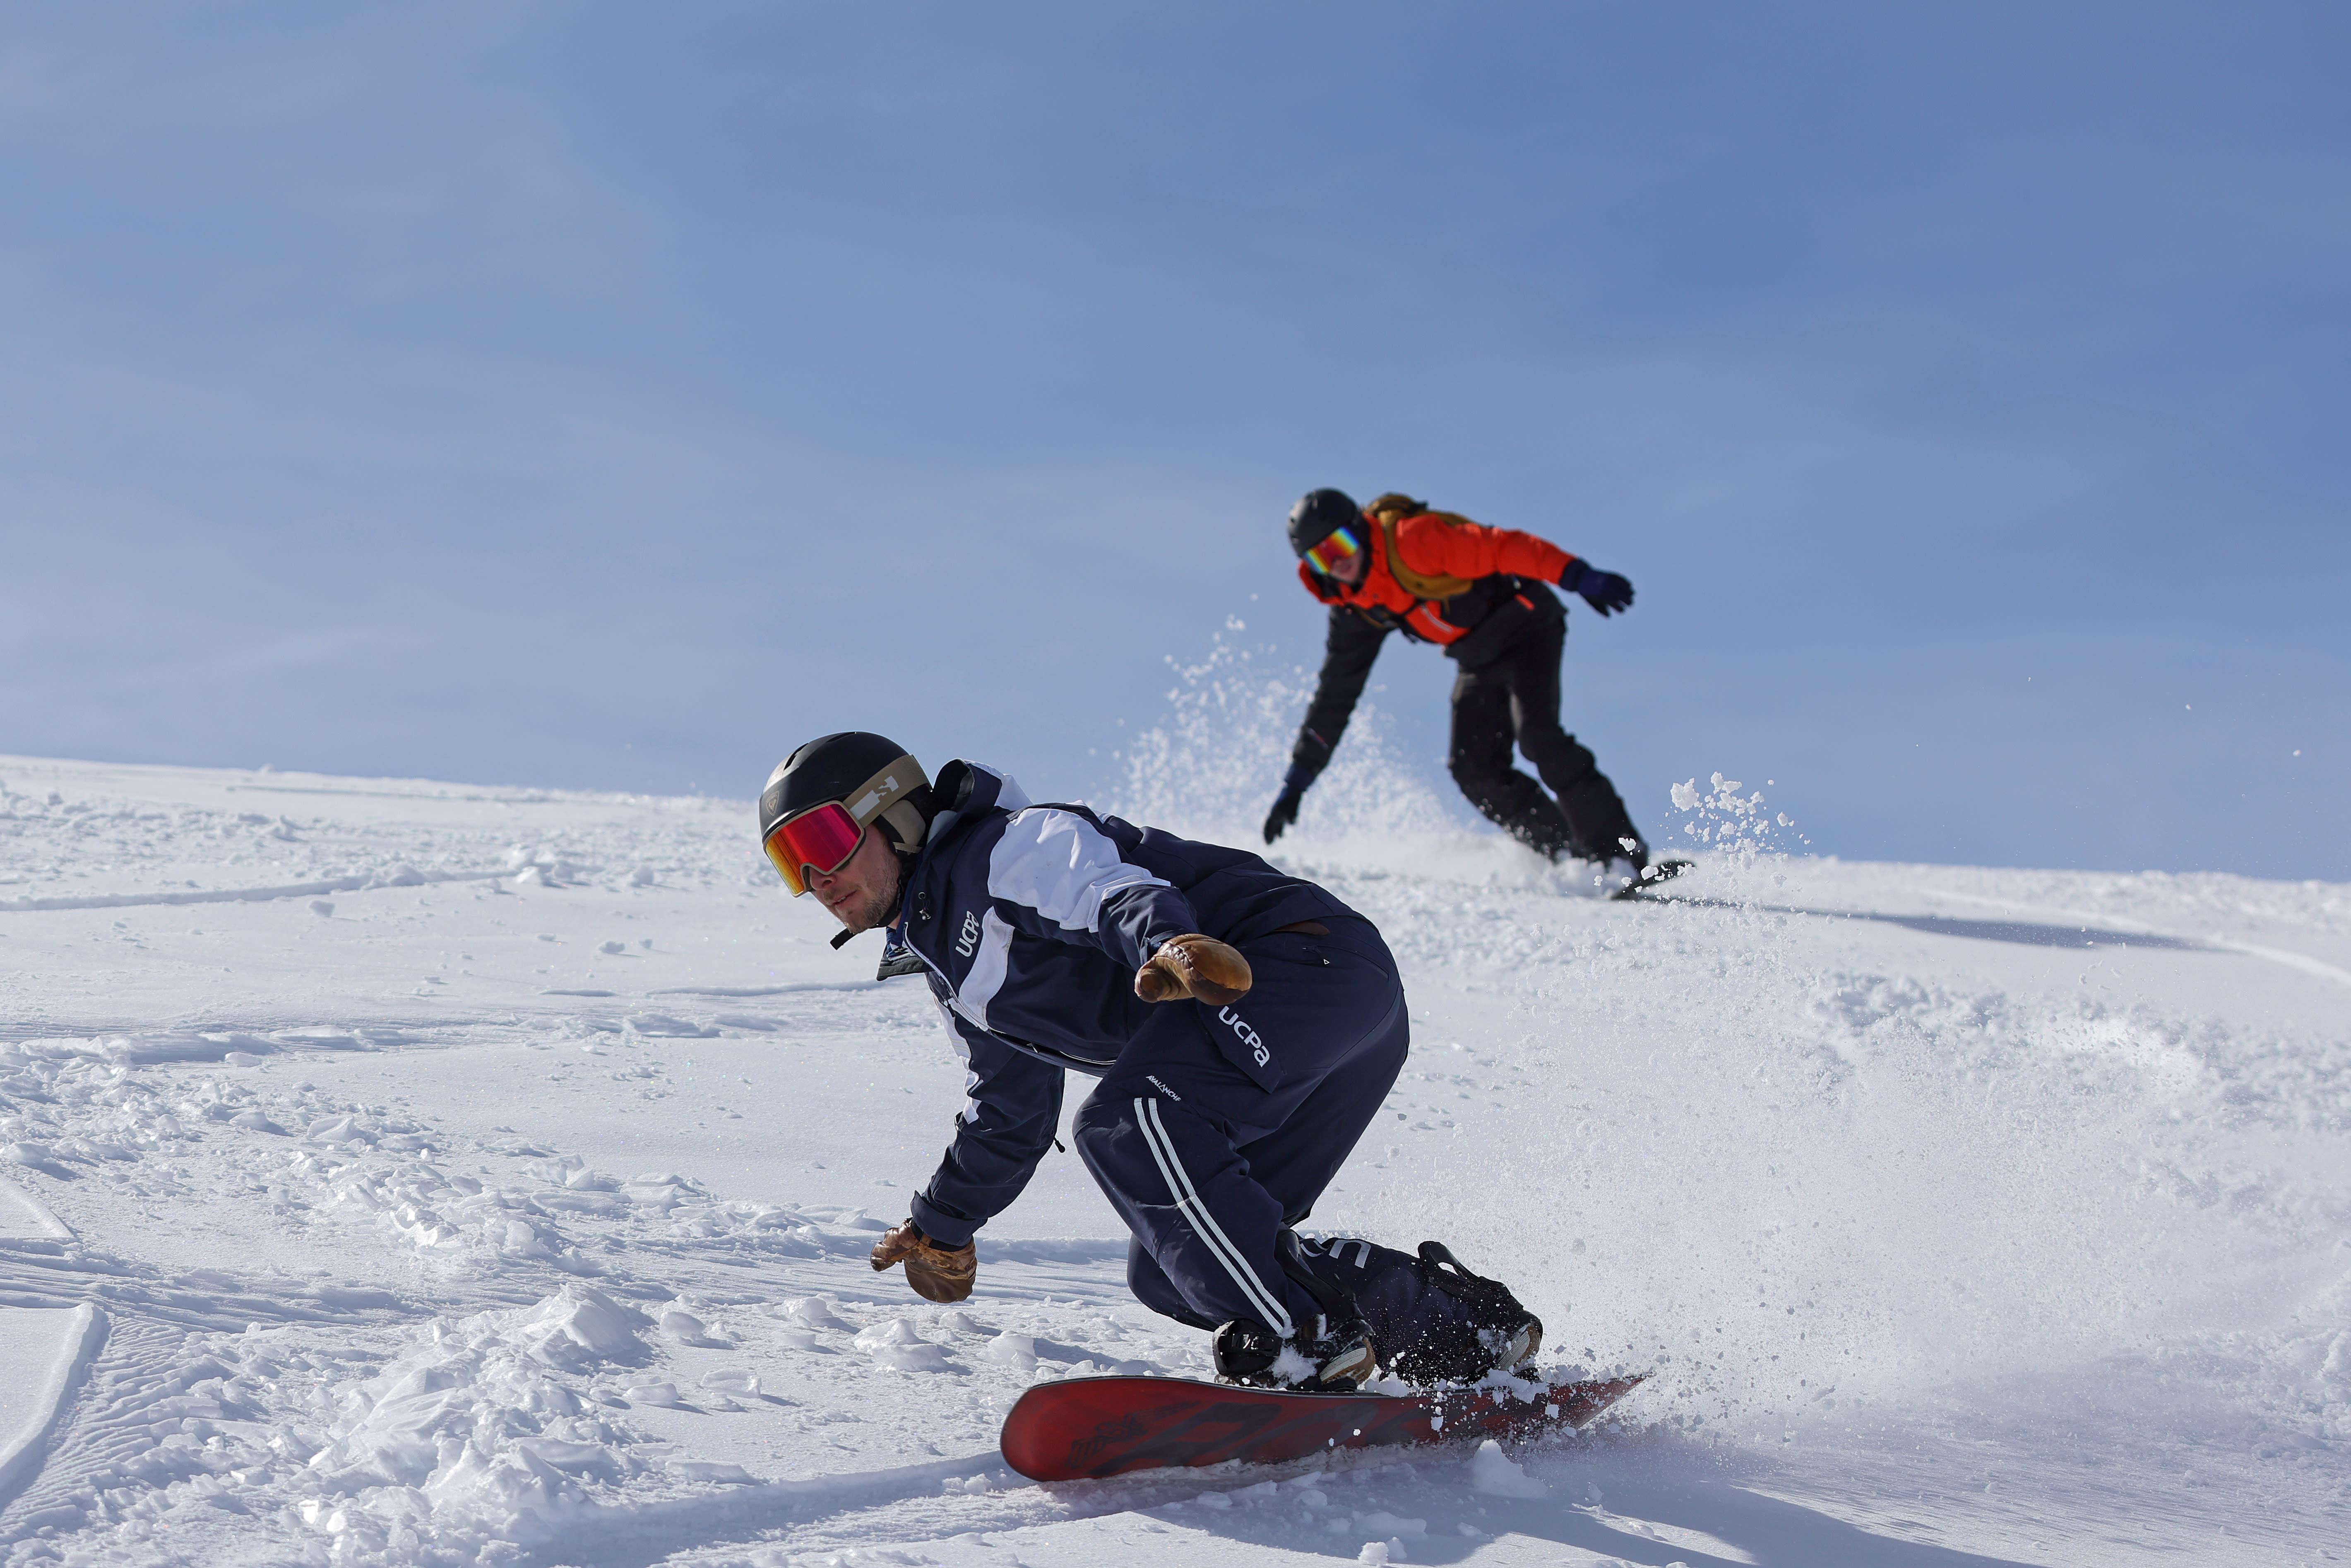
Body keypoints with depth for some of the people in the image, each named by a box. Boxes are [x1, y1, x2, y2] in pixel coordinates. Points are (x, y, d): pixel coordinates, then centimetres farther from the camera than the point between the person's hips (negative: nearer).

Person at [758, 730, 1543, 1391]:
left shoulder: (1002, 846, -5)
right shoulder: (954, 972, 23)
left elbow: (1116, 891, -25)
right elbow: (1011, 1115, 37)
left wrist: (1166, 945, -46)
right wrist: (944, 1226, 45)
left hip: (1313, 958, -10)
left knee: (1128, 1122, -28)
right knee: (1167, 1274, 2)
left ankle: (1308, 1340, -27)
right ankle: (1465, 1328, -1)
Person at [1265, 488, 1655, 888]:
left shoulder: (1411, 541, -23)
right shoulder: (1354, 607, 0)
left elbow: (1502, 548, -26)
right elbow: (1337, 691, 7)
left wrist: (1578, 577, -35)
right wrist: (1296, 781, 6)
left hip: (1526, 626, -8)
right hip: (1480, 662, 8)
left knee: (1536, 734, -26)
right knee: (1476, 771, -7)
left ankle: (1623, 855, -22)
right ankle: (1576, 858, 0)